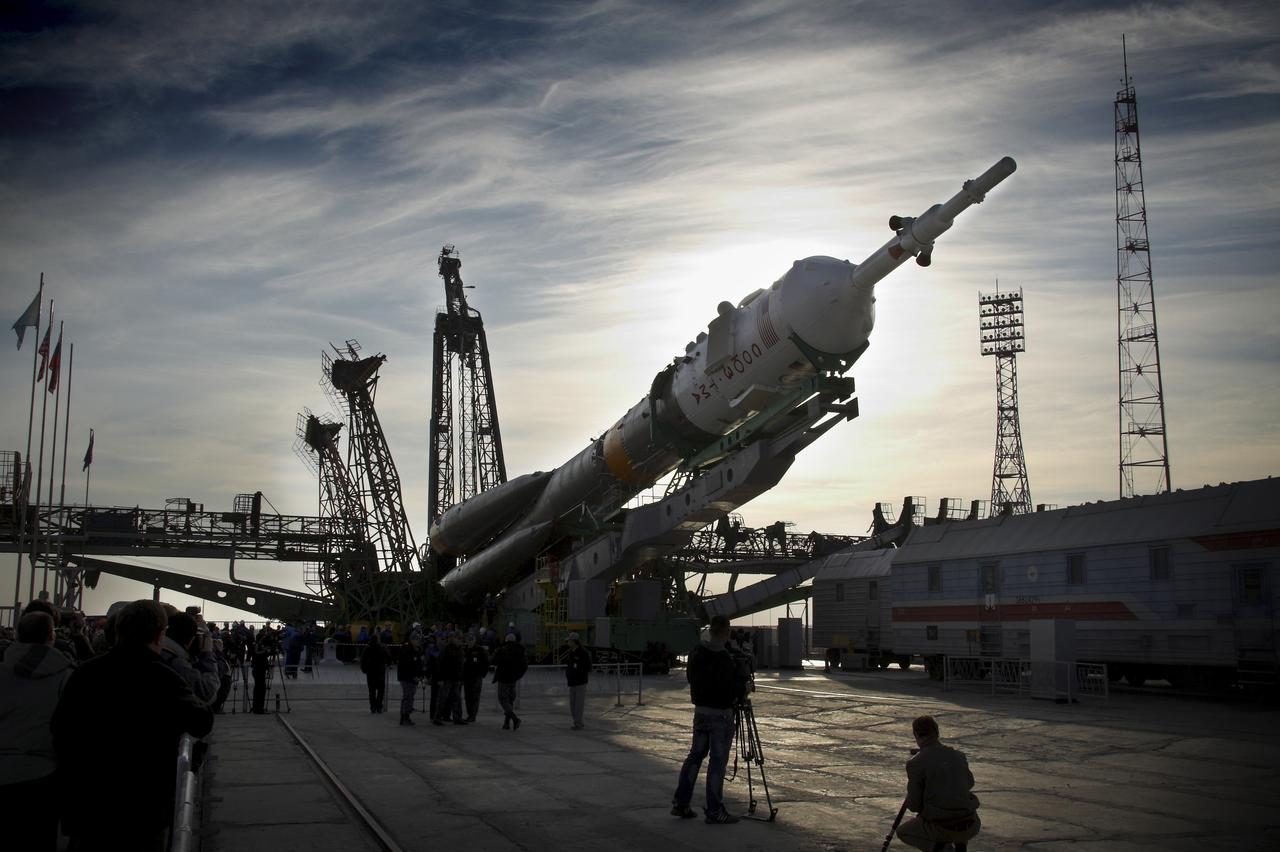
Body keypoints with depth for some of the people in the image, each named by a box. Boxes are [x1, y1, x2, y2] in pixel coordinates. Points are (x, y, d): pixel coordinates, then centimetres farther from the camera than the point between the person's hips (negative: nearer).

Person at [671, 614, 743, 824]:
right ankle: (715, 811, 4)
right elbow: (735, 688, -20)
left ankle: (680, 803, 16)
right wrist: (744, 688, 2)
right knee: (718, 760, -1)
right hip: (720, 714, -7)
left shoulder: (696, 653, 4)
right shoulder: (723, 658, -21)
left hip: (699, 710, 7)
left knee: (695, 755, 15)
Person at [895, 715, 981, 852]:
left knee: (902, 832, 24)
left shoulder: (916, 763, -8)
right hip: (969, 827, 4)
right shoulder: (958, 755, 6)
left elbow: (913, 806, -3)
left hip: (939, 828, -4)